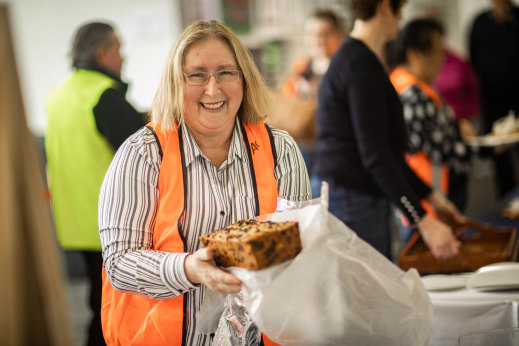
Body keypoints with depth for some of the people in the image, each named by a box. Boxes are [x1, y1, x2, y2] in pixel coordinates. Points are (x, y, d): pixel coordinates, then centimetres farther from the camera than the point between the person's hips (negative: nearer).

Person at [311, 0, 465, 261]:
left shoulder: (354, 57, 15)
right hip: (350, 203, -10)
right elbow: (375, 157, -22)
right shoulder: (361, 64, -17)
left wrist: (430, 197, 24)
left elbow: (388, 151, 22)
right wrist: (423, 222, -23)